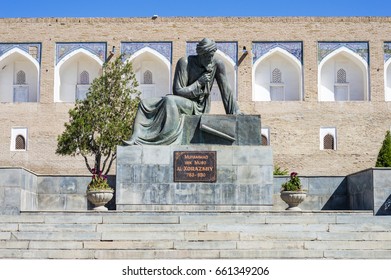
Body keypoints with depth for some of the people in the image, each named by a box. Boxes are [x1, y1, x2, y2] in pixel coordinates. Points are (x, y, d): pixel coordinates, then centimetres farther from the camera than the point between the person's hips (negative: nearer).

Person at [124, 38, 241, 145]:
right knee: (145, 104, -14)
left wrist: (236, 113, -5)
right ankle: (136, 138, -31)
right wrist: (199, 82, -22)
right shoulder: (185, 63, -12)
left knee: (169, 100, -33)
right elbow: (178, 92, -15)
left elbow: (226, 92, -3)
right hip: (183, 101, 3)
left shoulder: (217, 64, -9)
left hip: (199, 107, -3)